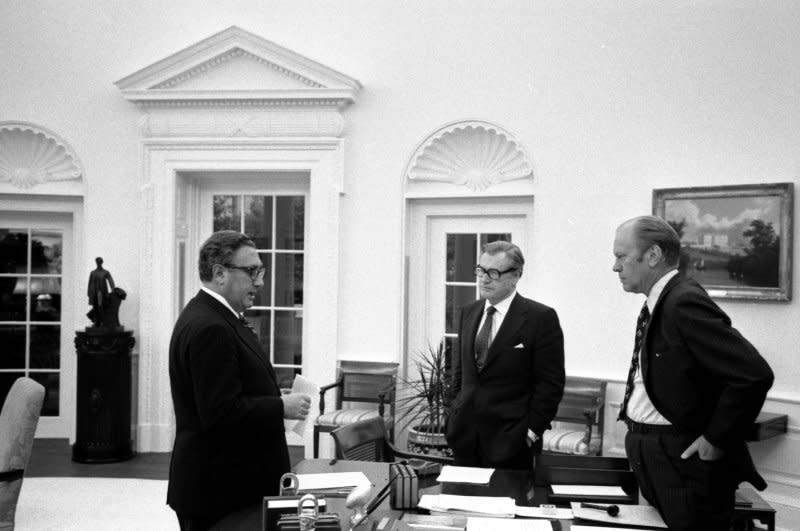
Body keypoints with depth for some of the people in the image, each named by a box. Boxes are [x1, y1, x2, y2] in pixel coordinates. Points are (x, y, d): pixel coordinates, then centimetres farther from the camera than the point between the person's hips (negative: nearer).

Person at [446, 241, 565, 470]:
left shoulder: (541, 318, -9)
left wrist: (532, 431, -10)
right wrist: (455, 414, 11)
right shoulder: (468, 313, 11)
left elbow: (550, 382, -9)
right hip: (465, 436, 5)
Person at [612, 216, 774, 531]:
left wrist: (716, 440, -19)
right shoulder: (656, 304, 8)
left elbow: (754, 375, -26)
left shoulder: (685, 302, -20)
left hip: (684, 461, -9)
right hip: (648, 458, 9)